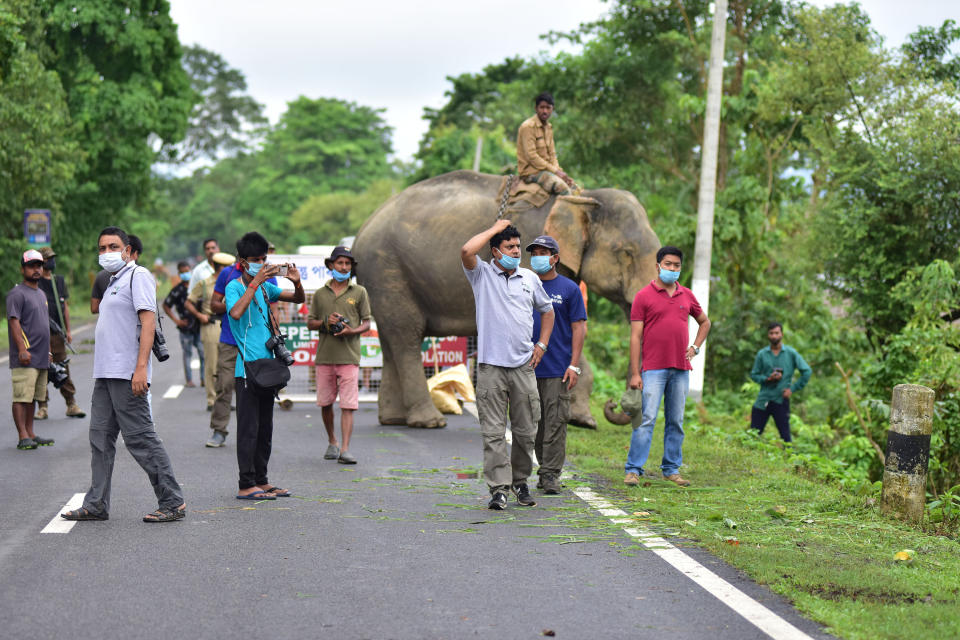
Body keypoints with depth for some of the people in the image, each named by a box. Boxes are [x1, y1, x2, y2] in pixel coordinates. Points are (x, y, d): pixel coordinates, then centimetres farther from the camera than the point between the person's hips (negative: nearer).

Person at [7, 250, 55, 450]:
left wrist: (48, 351, 24)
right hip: (24, 359, -9)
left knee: (32, 398, 12)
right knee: (22, 397, -9)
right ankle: (23, 437, -10)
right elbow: (14, 322, -16)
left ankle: (30, 434, 16)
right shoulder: (17, 293, -8)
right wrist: (22, 349, -23)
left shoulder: (41, 294, 20)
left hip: (41, 358, 9)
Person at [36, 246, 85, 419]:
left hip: (58, 333, 4)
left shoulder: (60, 281, 14)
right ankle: (42, 408, 2)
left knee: (64, 369, 4)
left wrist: (68, 330, 13)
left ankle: (72, 405, 9)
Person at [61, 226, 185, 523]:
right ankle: (96, 504, 14)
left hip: (126, 375, -10)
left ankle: (172, 502, -4)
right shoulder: (115, 281, 22)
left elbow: (148, 321, -18)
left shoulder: (138, 276, -8)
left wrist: (141, 367, -26)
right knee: (100, 437, 9)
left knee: (140, 438, -9)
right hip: (105, 375, 10)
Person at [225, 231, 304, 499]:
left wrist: (296, 283, -4)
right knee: (249, 427, -7)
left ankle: (261, 481, 18)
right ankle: (246, 485, -6)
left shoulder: (265, 287, 14)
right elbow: (236, 312, -27)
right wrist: (255, 282, -26)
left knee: (265, 428, 11)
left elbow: (299, 299, 18)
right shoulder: (235, 286, -7)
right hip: (247, 366, -8)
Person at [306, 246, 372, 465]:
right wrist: (325, 322, -8)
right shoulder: (320, 294, 11)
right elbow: (310, 323, 12)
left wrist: (352, 331, -14)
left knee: (348, 405, -9)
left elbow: (367, 323, 6)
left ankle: (345, 449, -12)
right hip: (324, 355, 3)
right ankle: (332, 442, 28)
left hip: (349, 356, -2)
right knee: (325, 403, 9)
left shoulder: (359, 292, 6)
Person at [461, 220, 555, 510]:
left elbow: (547, 310, 27)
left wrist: (542, 345, 15)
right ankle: (499, 488, -3)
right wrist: (495, 228, -6)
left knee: (526, 430, 6)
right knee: (493, 431, -5)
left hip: (523, 365, 3)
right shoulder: (482, 275, 3)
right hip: (491, 365, -3)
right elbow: (466, 251, -18)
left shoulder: (530, 278, 13)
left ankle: (520, 481, 23)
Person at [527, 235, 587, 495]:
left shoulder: (569, 289, 2)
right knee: (534, 423, 8)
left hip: (558, 369, -3)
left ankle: (551, 474, -3)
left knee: (555, 422, -5)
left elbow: (579, 328, 0)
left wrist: (574, 365, -8)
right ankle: (544, 468, 19)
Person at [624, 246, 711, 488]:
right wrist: (635, 373, -10)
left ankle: (671, 469, 15)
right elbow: (635, 337, -4)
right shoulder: (644, 296, -1)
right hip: (653, 369, -5)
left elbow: (704, 322, 29)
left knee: (676, 421, 8)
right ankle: (633, 470, -8)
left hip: (681, 369, 5)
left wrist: (695, 347, 12)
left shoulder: (687, 295, 12)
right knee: (647, 418, -11)